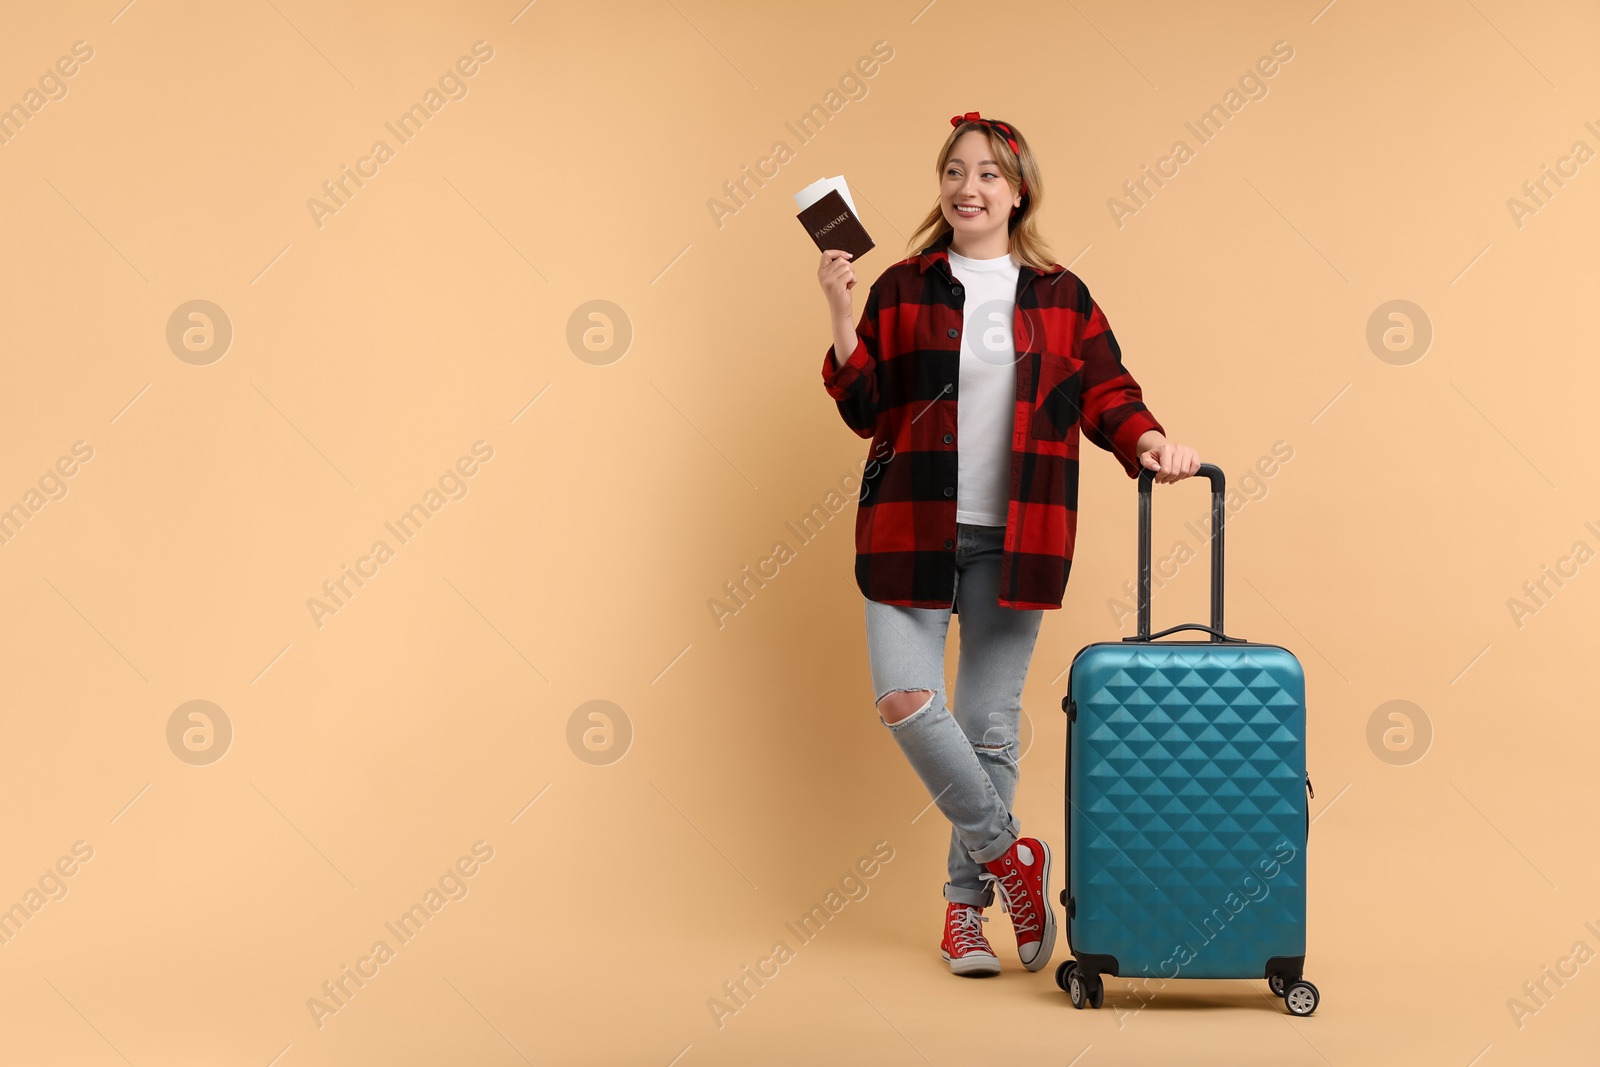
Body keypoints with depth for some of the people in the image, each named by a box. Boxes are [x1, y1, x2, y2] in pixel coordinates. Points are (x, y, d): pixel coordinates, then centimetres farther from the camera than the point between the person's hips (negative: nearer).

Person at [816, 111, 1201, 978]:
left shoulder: (1060, 298, 7)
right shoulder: (902, 290, 6)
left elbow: (1105, 396, 5)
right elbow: (866, 410, 2)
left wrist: (1150, 443, -14)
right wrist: (840, 317, -9)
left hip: (1013, 540, 0)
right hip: (911, 530, 0)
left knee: (991, 724, 4)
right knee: (904, 698, -13)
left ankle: (967, 903, 18)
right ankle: (1007, 851, 7)